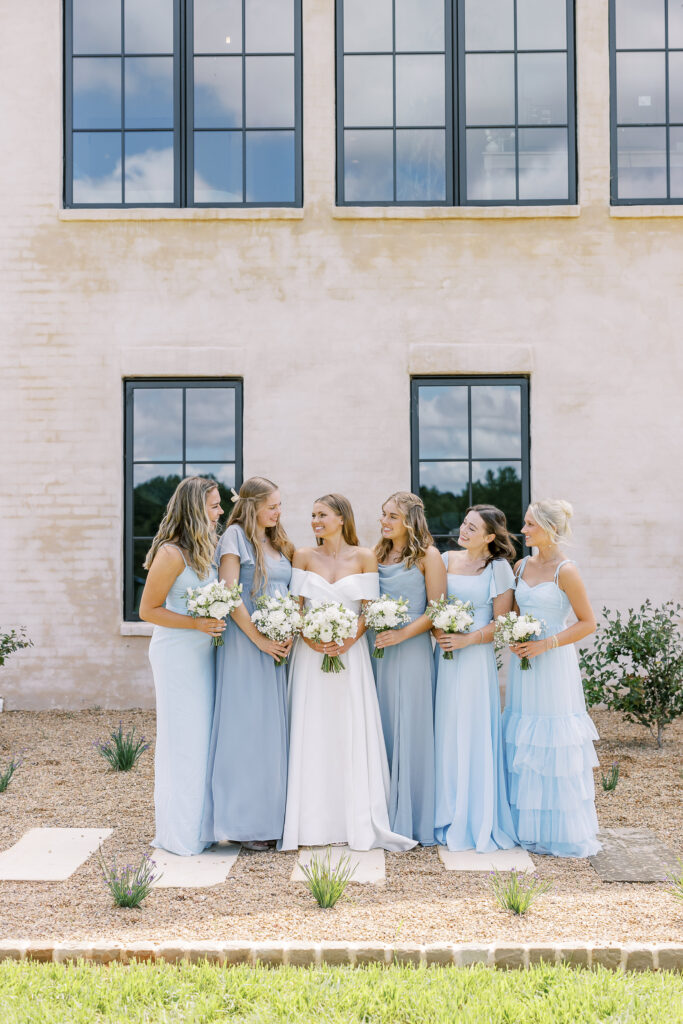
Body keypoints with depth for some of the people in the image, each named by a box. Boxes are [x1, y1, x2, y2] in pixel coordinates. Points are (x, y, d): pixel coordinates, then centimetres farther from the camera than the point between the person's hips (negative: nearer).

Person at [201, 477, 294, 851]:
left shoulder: (278, 543, 18)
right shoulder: (235, 536, -5)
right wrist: (260, 639, -14)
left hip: (279, 647, 7)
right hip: (246, 644, -7)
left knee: (274, 727, 8)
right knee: (246, 726, -5)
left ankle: (270, 818, 15)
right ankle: (244, 822, 2)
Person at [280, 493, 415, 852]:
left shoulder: (364, 557, 3)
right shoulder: (304, 556, 6)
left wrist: (346, 643, -14)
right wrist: (312, 641, -13)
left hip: (350, 653, -1)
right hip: (310, 654, 1)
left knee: (352, 734, -1)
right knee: (311, 735, 1)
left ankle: (357, 822, 6)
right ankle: (313, 823, 7)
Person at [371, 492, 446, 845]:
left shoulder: (428, 556, -2)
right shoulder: (378, 554, 15)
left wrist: (402, 634, -16)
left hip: (412, 650, -5)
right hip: (379, 650, 5)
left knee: (412, 730, -2)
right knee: (382, 731, 7)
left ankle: (413, 820, 8)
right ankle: (384, 816, 15)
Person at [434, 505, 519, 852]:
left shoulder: (498, 568, -3)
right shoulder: (446, 559, 10)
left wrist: (467, 640, -15)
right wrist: (438, 630, -4)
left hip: (476, 658, -4)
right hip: (444, 656, 5)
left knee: (474, 736, -1)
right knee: (444, 734, 7)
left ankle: (477, 823, 11)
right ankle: (447, 817, 18)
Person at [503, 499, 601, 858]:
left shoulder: (565, 571, -10)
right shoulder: (521, 566, 9)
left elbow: (588, 622, -9)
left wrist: (545, 644, -16)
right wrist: (513, 639, -1)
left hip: (553, 663, -6)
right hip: (524, 662, 6)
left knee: (553, 746, -1)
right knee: (524, 746, 8)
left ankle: (562, 833, 12)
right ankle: (529, 828, 19)